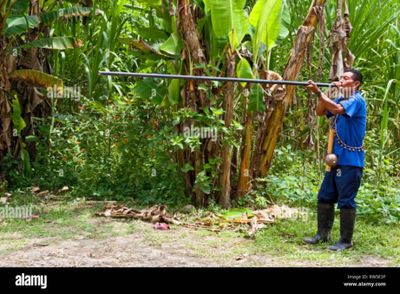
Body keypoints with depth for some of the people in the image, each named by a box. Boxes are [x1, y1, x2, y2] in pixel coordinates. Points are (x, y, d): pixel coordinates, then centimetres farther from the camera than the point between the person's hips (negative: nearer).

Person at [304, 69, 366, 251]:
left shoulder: (356, 100, -13)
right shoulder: (341, 99, 14)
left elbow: (337, 109, -31)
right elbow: (320, 112, 11)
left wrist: (318, 92, -27)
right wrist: (322, 94, -2)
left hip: (350, 161, -9)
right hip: (336, 158, 9)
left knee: (346, 201, -4)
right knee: (324, 197, 13)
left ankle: (346, 241, 4)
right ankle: (323, 234, 23)